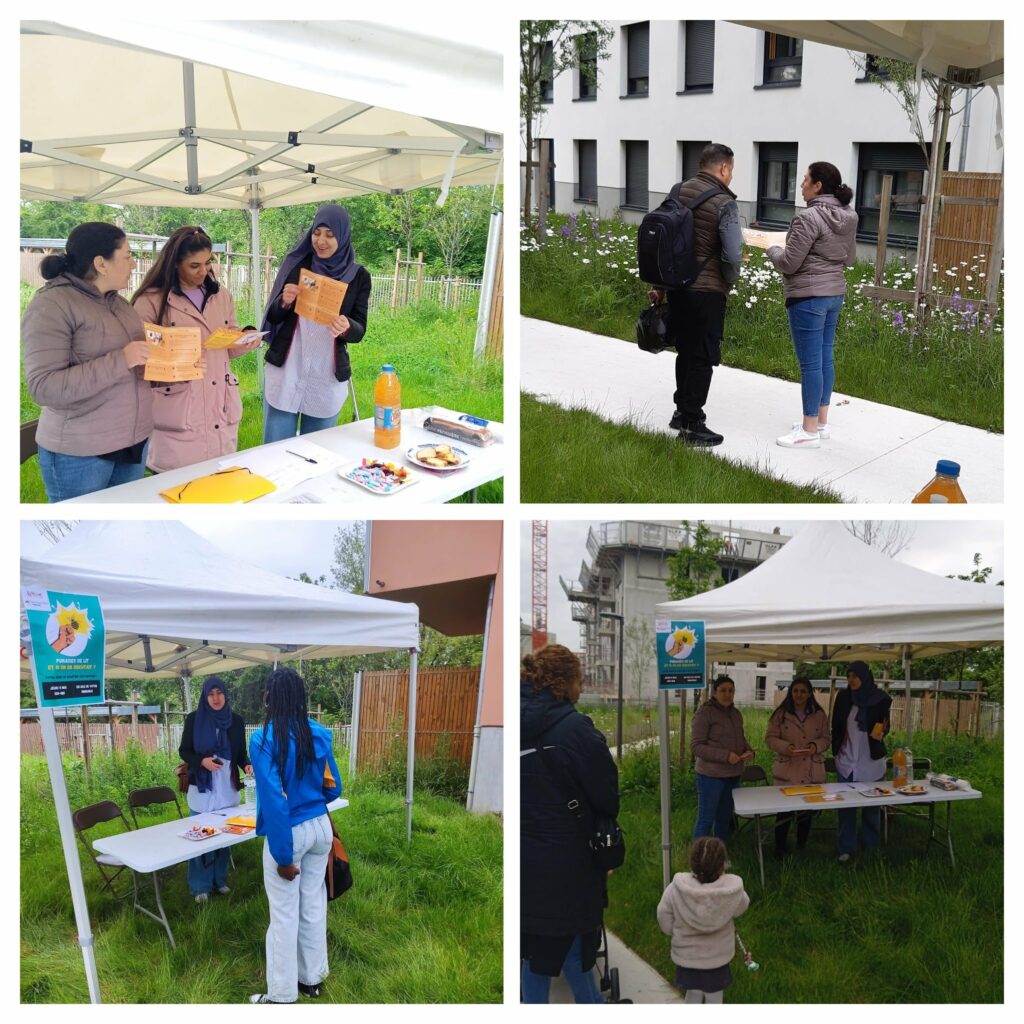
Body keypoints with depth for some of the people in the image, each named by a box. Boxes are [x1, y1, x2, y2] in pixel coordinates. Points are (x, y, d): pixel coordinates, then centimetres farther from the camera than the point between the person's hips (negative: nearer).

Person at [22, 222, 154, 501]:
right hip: (80, 454, -7)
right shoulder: (52, 304, -14)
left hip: (134, 441, 7)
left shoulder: (115, 301, 11)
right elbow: (43, 387, -21)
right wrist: (120, 361, -25)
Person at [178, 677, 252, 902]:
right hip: (202, 787, -2)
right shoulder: (194, 719, -6)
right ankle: (200, 886, 13)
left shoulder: (236, 721, 1)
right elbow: (184, 751, -2)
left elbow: (241, 753, 7)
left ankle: (220, 880, 25)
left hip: (228, 789, 3)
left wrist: (247, 765, -14)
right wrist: (202, 761, -19)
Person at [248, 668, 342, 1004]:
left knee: (284, 914, 6)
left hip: (290, 832, -5)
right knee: (314, 905, 18)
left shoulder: (264, 739, -19)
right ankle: (312, 978, 32)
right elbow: (333, 788, 7)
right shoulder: (320, 734, -2)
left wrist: (283, 856, -15)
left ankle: (282, 994, 18)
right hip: (321, 827, 6)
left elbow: (273, 801, -21)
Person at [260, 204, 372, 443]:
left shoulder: (358, 276, -1)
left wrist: (346, 327, -24)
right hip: (285, 374, 0)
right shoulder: (296, 263, 1)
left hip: (326, 381, 0)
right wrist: (284, 302, -18)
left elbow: (359, 330, -1)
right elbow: (273, 317, 4)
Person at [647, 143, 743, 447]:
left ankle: (682, 411, 30)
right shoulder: (724, 203, -14)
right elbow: (733, 255, -18)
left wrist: (659, 284, 17)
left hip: (676, 286, 7)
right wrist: (729, 281, 3)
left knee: (685, 351, 20)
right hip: (706, 292, -6)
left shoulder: (678, 192, 5)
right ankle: (692, 425, 8)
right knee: (702, 358, 3)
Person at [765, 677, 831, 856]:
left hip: (812, 771, 2)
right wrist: (785, 747, -19)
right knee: (784, 810, -2)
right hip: (787, 770, -2)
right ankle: (779, 848, 10)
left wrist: (816, 746, -13)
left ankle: (802, 845, 28)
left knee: (807, 810, 12)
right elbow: (770, 737, -2)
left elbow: (827, 738, 9)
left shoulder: (819, 715, 4)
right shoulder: (780, 714, -2)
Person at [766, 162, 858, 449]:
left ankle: (810, 431, 3)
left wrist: (773, 250, 2)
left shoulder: (809, 218, -19)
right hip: (834, 293, 9)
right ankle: (821, 422, 24)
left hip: (808, 296, -9)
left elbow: (789, 263, -16)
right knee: (824, 359, 15)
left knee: (810, 363, -3)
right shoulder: (847, 217, 8)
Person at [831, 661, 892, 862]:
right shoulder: (843, 697, -1)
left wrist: (881, 733, -21)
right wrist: (836, 750, 7)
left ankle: (871, 847, 22)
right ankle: (846, 848, 11)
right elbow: (836, 726, 7)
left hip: (871, 761, -1)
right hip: (846, 760, 2)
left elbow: (885, 725, 1)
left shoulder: (880, 698, -8)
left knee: (871, 806, 9)